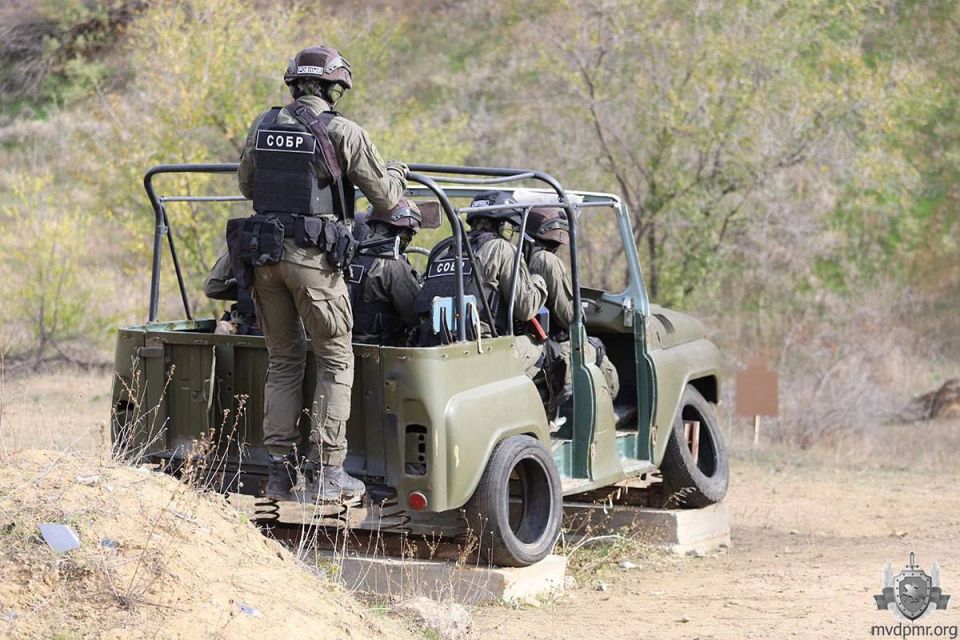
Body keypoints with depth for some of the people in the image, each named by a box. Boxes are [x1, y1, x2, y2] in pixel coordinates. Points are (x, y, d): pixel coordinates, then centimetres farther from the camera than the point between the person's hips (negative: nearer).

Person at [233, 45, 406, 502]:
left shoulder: (263, 125, 9)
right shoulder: (343, 133, -5)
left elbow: (247, 185, 21)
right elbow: (385, 198, -1)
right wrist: (397, 173, 21)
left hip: (262, 253, 5)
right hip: (314, 257, -5)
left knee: (282, 361, 15)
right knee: (336, 362, 5)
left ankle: (279, 472, 13)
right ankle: (325, 473, 1)